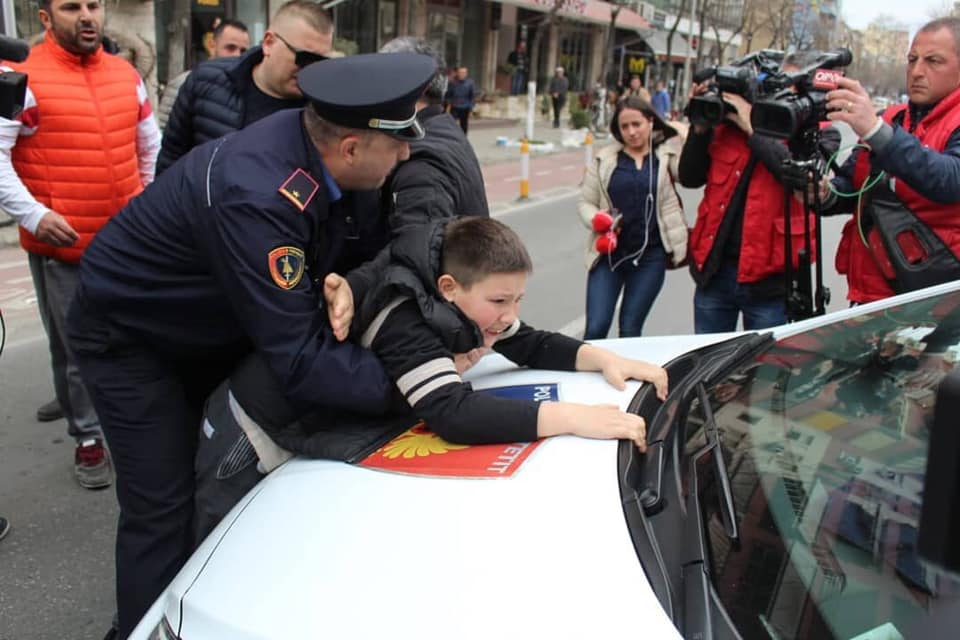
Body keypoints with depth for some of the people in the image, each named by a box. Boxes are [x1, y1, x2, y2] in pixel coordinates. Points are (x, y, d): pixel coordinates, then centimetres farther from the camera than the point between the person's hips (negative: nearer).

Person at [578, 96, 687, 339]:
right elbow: (585, 202, 8)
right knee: (596, 328, -4)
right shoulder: (605, 159, 5)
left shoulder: (667, 155, 3)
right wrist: (597, 220, -13)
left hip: (650, 255, 0)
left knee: (630, 329, 8)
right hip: (608, 253, 1)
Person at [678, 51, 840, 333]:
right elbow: (690, 177, 9)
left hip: (768, 279, -3)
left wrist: (753, 128, -15)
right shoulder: (732, 124, 8)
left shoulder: (821, 135, 2)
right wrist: (701, 128, -4)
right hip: (714, 270, 3)